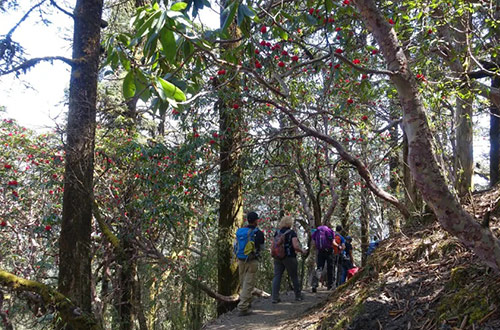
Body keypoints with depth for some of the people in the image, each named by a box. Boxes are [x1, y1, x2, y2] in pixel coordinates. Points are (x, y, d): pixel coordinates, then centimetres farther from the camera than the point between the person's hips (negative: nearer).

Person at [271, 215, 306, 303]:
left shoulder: (277, 232, 6)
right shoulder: (292, 232, -8)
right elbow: (296, 246, -16)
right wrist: (302, 251, 1)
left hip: (278, 257, 4)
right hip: (289, 257, -4)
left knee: (277, 276, 3)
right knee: (294, 276, 11)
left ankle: (274, 297, -4)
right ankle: (298, 295, 23)